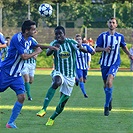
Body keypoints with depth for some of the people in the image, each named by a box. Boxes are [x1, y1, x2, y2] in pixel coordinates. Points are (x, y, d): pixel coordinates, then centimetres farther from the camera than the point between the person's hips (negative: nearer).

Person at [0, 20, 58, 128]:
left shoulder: (29, 39, 5)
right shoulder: (17, 38, -21)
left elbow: (36, 45, 28)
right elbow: (24, 56, -24)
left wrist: (48, 47, 12)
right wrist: (37, 52, -9)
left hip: (17, 75, 7)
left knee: (21, 97, -6)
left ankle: (11, 123, 1)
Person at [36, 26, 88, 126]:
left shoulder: (71, 42, -5)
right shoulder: (54, 43, -4)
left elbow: (85, 51, -14)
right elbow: (48, 53, -24)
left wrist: (81, 48, -39)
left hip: (70, 76, 2)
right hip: (59, 73, -2)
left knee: (63, 101, 5)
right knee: (56, 83, -37)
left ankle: (52, 118, 28)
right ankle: (44, 109, -44)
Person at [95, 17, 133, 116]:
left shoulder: (120, 36, 3)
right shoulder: (103, 36, 0)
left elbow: (124, 47, 20)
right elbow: (97, 49, 0)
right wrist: (104, 49, -20)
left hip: (115, 63, -2)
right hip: (104, 63, 2)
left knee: (109, 82, -22)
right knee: (105, 84, 11)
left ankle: (107, 106, -14)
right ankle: (110, 99, 42)